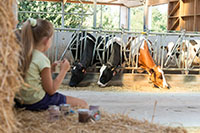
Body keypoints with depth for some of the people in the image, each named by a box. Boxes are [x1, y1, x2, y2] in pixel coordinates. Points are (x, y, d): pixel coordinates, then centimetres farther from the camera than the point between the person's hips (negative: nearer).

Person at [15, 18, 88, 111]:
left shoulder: (22, 55, 4)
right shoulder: (42, 59, -20)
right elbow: (51, 90, -13)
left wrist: (49, 70, 11)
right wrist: (63, 70, -6)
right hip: (37, 103, -9)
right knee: (83, 104, -4)